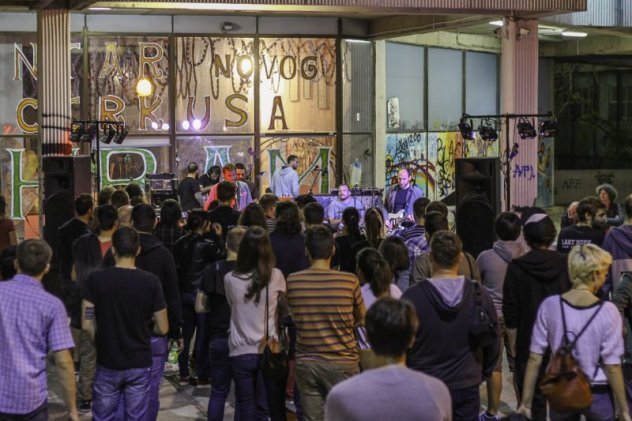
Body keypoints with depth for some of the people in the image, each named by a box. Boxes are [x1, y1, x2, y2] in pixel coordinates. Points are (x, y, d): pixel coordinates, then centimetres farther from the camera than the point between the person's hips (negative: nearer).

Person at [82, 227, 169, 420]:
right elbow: (162, 328, -5)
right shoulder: (151, 281, -9)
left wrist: (101, 343, 10)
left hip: (107, 363, 0)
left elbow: (87, 325, -7)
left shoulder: (96, 279, -9)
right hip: (140, 364, 0)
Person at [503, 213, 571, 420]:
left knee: (534, 398, 5)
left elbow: (510, 312, -7)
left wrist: (513, 345, 4)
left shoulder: (517, 268, -9)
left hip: (530, 343, -2)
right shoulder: (566, 264, -5)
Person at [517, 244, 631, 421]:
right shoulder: (607, 312, -14)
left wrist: (526, 401, 1)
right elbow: (612, 367, -12)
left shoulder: (549, 306, -8)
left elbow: (534, 359, -6)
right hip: (598, 395, -2)